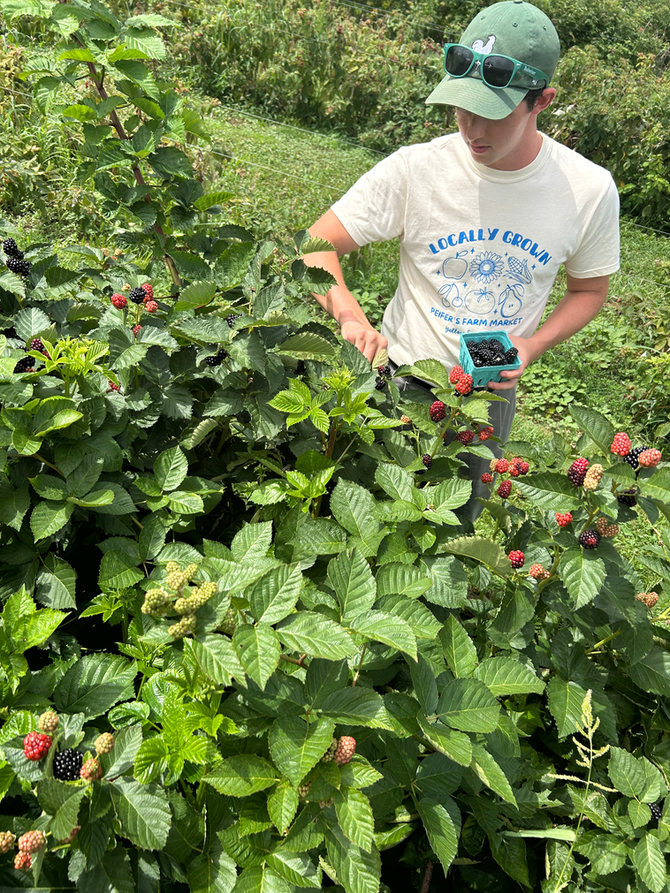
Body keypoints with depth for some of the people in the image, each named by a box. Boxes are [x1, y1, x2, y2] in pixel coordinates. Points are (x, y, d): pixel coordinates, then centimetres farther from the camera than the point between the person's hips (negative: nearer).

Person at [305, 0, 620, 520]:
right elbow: (316, 247, -15)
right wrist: (350, 316, -35)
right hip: (401, 380, -1)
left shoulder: (590, 190, -12)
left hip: (493, 394, 2)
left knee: (458, 520, 21)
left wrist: (533, 345, -16)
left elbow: (589, 289, 3)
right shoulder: (413, 170, -18)